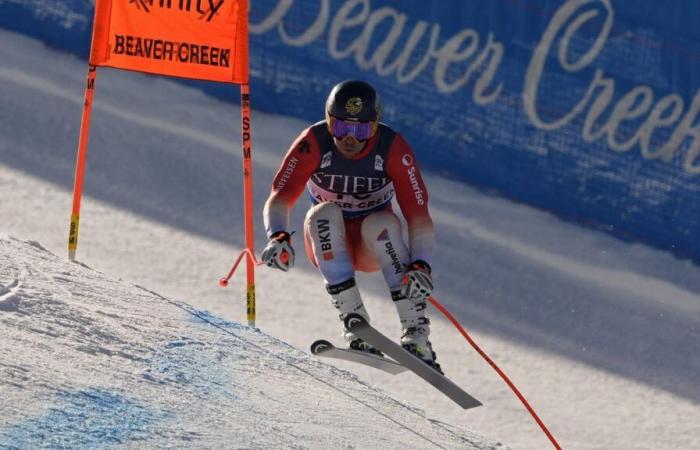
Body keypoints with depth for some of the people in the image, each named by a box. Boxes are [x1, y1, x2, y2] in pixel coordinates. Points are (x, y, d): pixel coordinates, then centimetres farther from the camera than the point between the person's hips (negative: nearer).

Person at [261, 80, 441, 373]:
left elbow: (419, 216, -24)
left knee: (381, 222, -34)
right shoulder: (313, 144, -20)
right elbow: (279, 198, -27)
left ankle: (415, 330, -35)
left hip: (374, 246, -1)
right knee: (324, 213, -31)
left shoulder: (393, 148, -21)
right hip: (329, 243, 1)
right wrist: (279, 237, -48)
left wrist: (421, 266, -41)